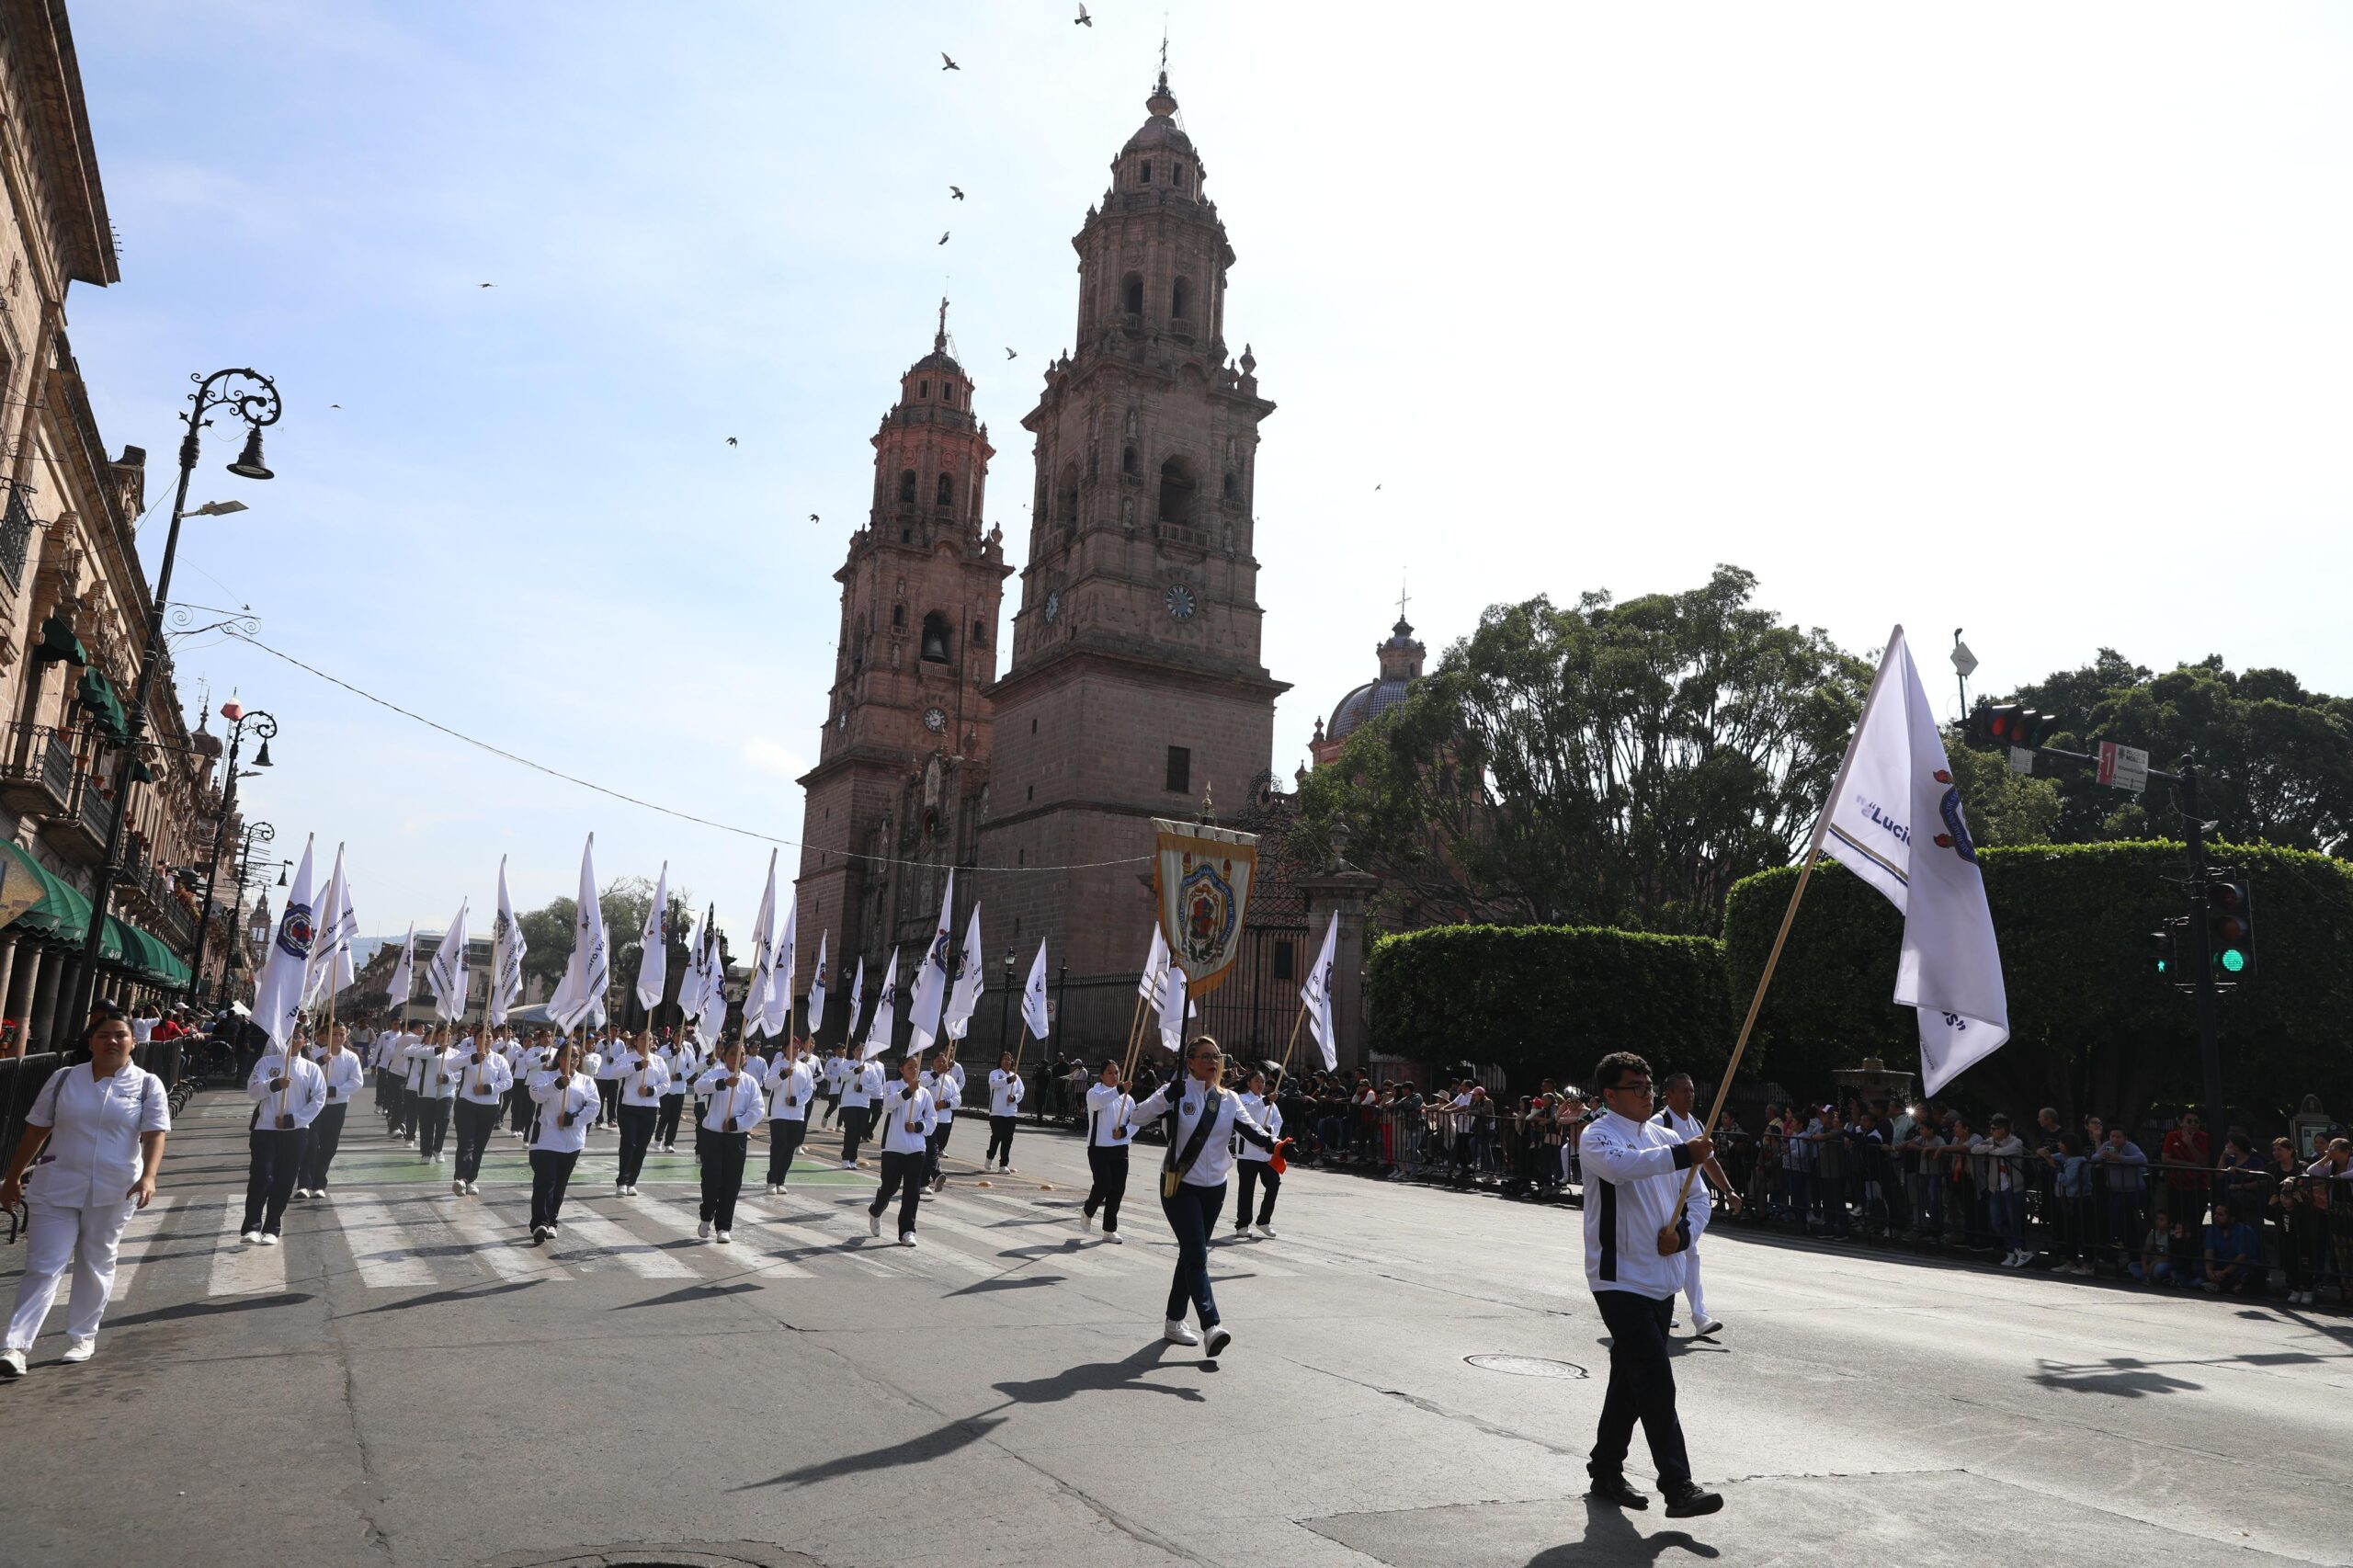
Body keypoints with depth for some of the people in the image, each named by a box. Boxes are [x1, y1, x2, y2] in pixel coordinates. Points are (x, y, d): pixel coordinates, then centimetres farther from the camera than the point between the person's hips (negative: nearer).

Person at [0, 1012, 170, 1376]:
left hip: (113, 1194, -1)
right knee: (43, 1267, -4)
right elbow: (36, 1130, 11)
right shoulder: (64, 1078, 4)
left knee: (96, 1266, 11)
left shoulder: (147, 1085, -2)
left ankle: (83, 1337, 23)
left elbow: (154, 1135, -10)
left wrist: (148, 1177, -25)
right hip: (57, 1189, 1)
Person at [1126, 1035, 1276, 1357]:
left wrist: (1272, 1142, -29)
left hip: (1214, 1188, 6)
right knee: (1197, 1255, -15)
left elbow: (1249, 1127, -8)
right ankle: (1211, 1326, -23)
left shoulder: (1229, 1100, 6)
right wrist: (1170, 1094, -34)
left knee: (1191, 1254, 13)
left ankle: (1174, 1322, 25)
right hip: (1180, 1185, -6)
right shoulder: (1177, 1092, -8)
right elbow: (1139, 1116, -19)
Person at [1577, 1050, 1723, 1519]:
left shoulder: (1664, 1137, 13)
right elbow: (1622, 1164, -33)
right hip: (1619, 1279, -7)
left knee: (1630, 1380, 15)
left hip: (1661, 1278, 8)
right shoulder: (1597, 1137, -10)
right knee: (1656, 1382, -13)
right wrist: (1682, 1155, -43)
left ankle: (1605, 1474, 27)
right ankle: (1678, 1488, -8)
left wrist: (1680, 1232, -1)